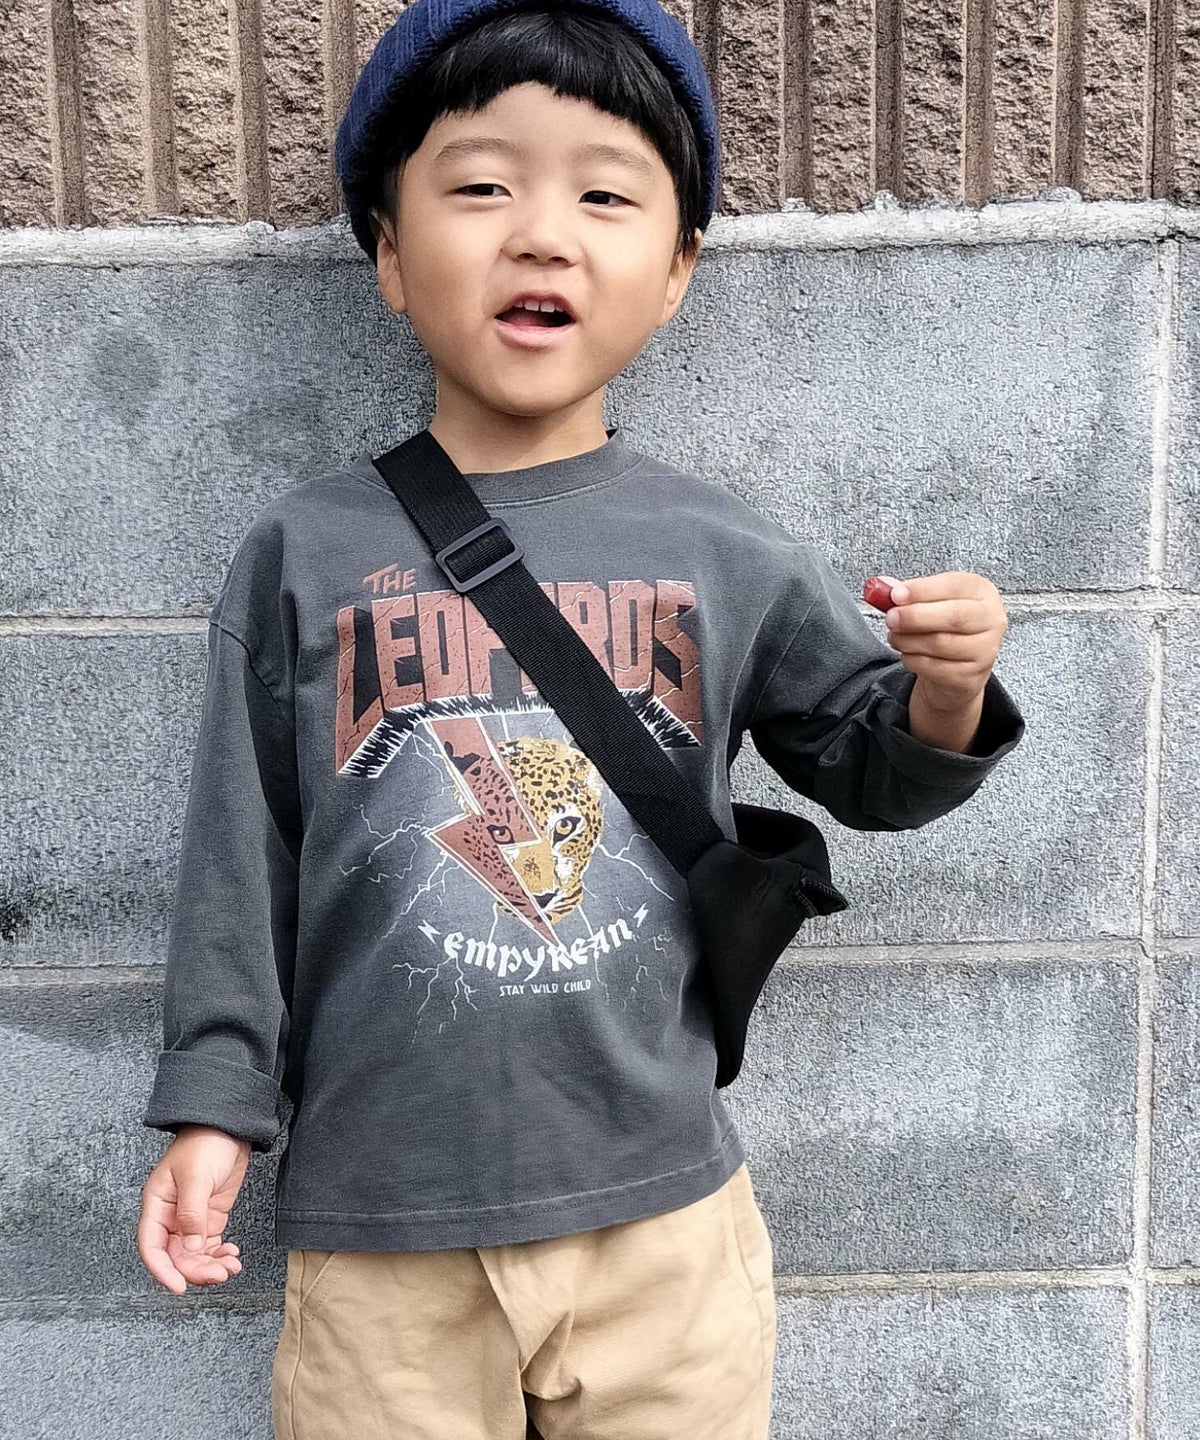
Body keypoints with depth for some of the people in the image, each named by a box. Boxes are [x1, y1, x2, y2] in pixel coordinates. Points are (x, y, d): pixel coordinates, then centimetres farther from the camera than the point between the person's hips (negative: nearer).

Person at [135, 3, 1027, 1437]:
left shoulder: (724, 556, -2)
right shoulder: (305, 552, -4)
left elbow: (867, 766, 9)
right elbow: (242, 853, 1)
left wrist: (945, 688, -12)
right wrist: (214, 1106, 0)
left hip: (659, 1209, 1)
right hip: (381, 1223, -1)